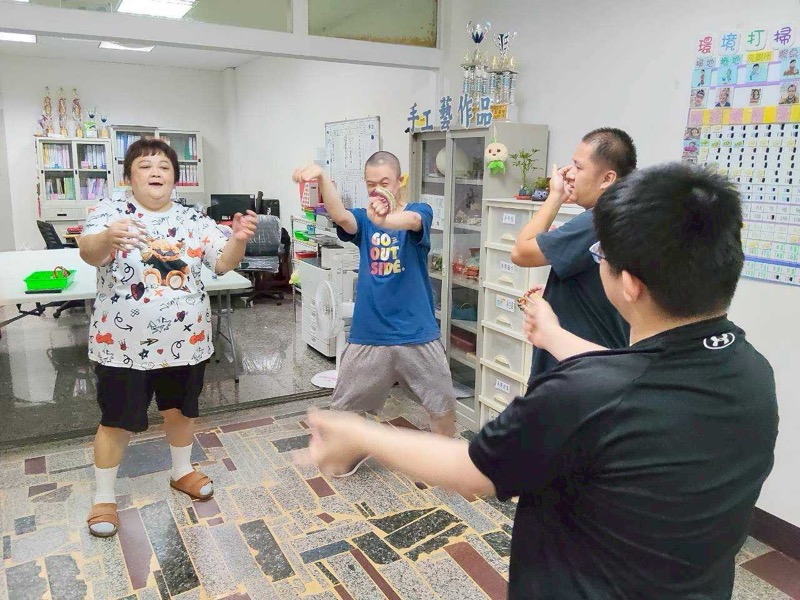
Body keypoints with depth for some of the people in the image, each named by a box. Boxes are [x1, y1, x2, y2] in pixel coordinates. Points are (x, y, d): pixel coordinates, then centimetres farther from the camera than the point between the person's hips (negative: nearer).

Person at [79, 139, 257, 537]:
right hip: (124, 344, -3)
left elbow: (223, 263, -6)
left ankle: (182, 472, 41)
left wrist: (238, 240, -27)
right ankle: (104, 497, 27)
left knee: (180, 411, 19)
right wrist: (108, 237, -49)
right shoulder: (110, 213, -7)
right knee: (117, 422, 7)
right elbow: (89, 253, -25)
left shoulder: (193, 220, 2)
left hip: (185, 341, 3)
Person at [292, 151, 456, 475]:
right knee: (345, 404, 14)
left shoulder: (420, 211, -3)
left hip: (417, 333, -2)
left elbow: (411, 220, -29)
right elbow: (339, 215, -20)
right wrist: (321, 178, -40)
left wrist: (386, 219, -53)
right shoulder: (363, 219, 4)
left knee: (443, 403, 8)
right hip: (368, 334, 3)